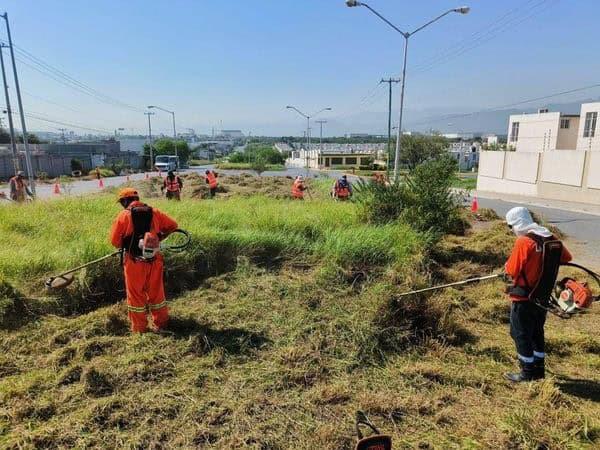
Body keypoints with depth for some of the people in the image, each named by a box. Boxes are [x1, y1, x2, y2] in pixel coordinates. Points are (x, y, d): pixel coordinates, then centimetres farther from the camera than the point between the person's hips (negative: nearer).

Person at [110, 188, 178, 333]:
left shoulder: (123, 215, -8)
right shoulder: (154, 212, 0)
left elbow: (115, 241, -7)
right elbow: (172, 225, 4)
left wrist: (126, 246, 13)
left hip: (134, 261, -3)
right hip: (154, 260, 3)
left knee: (136, 295, 12)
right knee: (156, 291, 17)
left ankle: (139, 329, 21)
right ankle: (161, 324, 28)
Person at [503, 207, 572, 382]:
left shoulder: (523, 241, -21)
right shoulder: (552, 239, 1)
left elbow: (512, 271, -20)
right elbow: (567, 258, 17)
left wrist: (507, 265, 1)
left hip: (524, 298, -7)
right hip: (543, 296, 7)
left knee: (521, 334, 6)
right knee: (537, 333, 21)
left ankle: (528, 373, 14)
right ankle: (538, 369, 31)